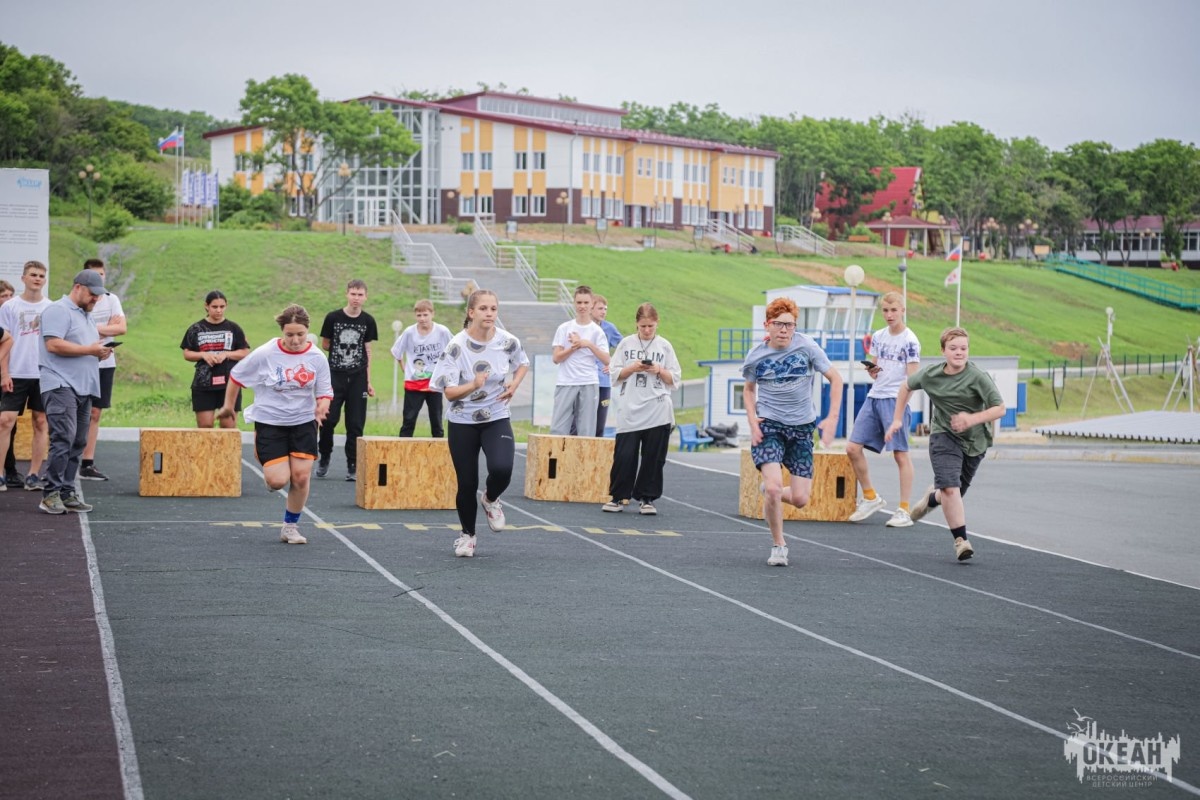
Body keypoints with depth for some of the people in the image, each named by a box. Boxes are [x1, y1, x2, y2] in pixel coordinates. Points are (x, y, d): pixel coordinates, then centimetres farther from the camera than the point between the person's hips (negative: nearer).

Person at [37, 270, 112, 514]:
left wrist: (100, 353, 10)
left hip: (84, 388, 9)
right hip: (61, 386, -9)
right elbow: (54, 345, -17)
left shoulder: (86, 316, 24)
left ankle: (66, 494, 9)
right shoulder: (59, 311, -6)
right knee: (63, 439, -16)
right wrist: (89, 350, -15)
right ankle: (50, 493, -14)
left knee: (77, 443, 6)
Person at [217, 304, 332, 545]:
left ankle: (291, 526, 15)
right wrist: (229, 406, 12)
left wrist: (322, 406, -22)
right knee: (278, 480, -12)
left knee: (301, 476, -6)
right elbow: (236, 376, 3)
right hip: (269, 422, -2)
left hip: (303, 423, 2)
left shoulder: (317, 357, -6)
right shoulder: (265, 354, -11)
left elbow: (325, 392, 1)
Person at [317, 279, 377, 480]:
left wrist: (368, 381, 7)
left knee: (355, 424, 0)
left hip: (358, 378, 1)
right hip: (335, 375, -1)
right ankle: (324, 457, 14)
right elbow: (325, 345, 9)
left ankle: (352, 466, 7)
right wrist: (341, 352, 5)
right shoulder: (333, 318, -3)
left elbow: (367, 351, 9)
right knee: (328, 419, -8)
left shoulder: (368, 321, 3)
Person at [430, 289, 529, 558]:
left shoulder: (508, 342, -8)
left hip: (497, 419, 1)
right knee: (467, 483, 1)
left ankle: (490, 500, 12)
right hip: (462, 422, -1)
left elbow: (523, 363, 16)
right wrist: (473, 385, -36)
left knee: (501, 469, -24)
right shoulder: (457, 345, -16)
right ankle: (467, 534, 28)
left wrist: (514, 385, -3)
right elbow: (449, 392, -17)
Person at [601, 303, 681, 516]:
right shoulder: (626, 344, 7)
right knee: (624, 454, -4)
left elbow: (675, 380, 7)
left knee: (653, 457, 2)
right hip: (629, 410, 0)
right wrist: (632, 368, -9)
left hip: (657, 412, 0)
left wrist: (659, 371, -10)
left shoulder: (664, 346, 7)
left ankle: (647, 498, 11)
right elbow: (615, 374, 7)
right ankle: (618, 497, 7)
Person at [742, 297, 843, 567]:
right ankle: (778, 545, 1)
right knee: (774, 486, -20)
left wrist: (833, 417, -8)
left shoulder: (807, 347, -7)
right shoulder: (756, 355, -4)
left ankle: (769, 491, 33)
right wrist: (752, 420, 0)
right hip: (768, 425, -1)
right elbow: (749, 389, 15)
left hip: (801, 427, 1)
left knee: (800, 499, -2)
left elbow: (835, 379, 1)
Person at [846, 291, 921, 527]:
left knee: (900, 454, -5)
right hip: (874, 397, 7)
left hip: (896, 400, -7)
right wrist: (871, 369, -4)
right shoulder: (878, 337, 13)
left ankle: (904, 511, -1)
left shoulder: (910, 341, -5)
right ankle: (871, 498, 16)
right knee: (853, 448, 0)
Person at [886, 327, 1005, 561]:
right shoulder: (930, 374, -6)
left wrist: (973, 419, -33)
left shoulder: (977, 377, -17)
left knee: (955, 493, 12)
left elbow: (1000, 408, -19)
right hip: (944, 436, 0)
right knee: (950, 488, -21)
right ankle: (961, 540, -12)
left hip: (974, 441, 0)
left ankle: (932, 497, 48)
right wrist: (897, 419, 12)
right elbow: (907, 386, 15)